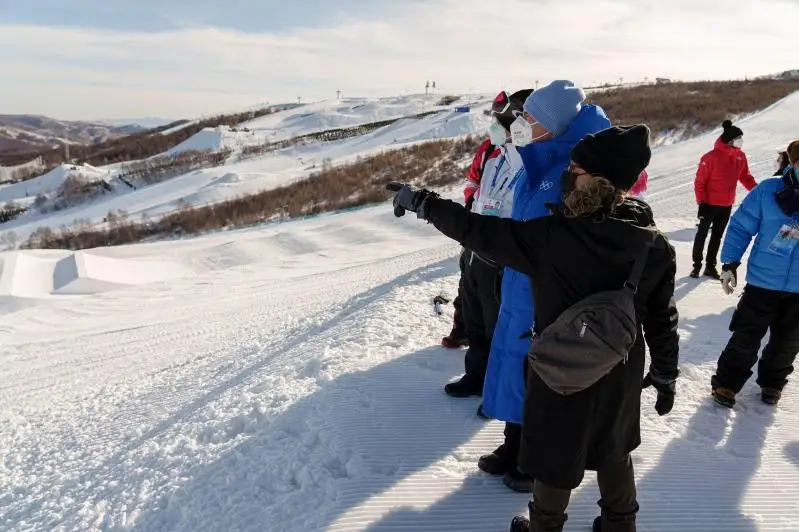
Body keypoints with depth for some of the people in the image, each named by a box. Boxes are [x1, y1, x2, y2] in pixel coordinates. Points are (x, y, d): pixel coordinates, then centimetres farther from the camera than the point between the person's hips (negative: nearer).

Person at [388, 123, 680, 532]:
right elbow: (662, 319, -4)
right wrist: (666, 376, 11)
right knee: (613, 450, 27)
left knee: (556, 456, 18)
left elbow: (480, 231, -22)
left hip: (561, 375, -4)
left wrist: (422, 202, -9)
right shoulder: (656, 247, -13)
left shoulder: (551, 238, -29)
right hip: (621, 375, 4)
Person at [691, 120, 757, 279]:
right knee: (702, 234, 4)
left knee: (717, 235, 12)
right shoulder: (711, 157, -16)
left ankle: (710, 265, 21)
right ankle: (697, 264, 14)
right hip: (710, 204, -6)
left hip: (727, 205, 6)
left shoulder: (741, 156, 2)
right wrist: (701, 203, -18)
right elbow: (699, 182, -14)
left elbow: (745, 176, 12)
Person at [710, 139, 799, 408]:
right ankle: (726, 383, 19)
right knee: (746, 338, 4)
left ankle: (772, 382, 37)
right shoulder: (769, 190, -11)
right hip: (763, 282, -3)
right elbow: (741, 226, -6)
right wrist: (730, 263, -10)